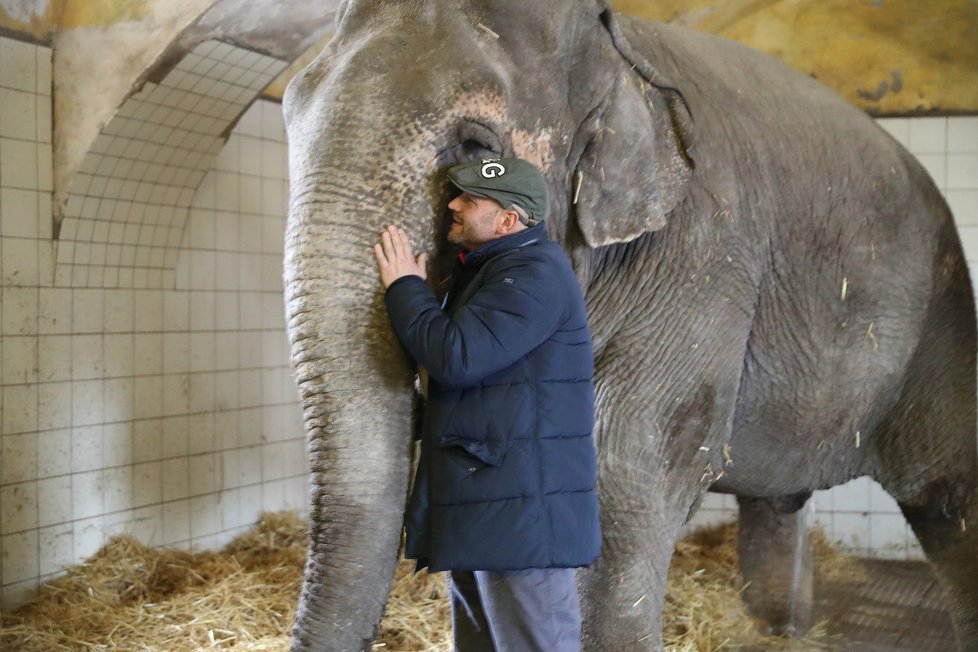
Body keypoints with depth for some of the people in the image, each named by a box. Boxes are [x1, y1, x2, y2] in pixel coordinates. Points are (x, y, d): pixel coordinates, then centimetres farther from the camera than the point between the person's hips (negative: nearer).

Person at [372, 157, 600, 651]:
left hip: (521, 515, -11)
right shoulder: (483, 270, 16)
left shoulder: (534, 273, -17)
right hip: (477, 514, 11)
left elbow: (456, 356, -27)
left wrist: (404, 288, -12)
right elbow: (450, 358, 26)